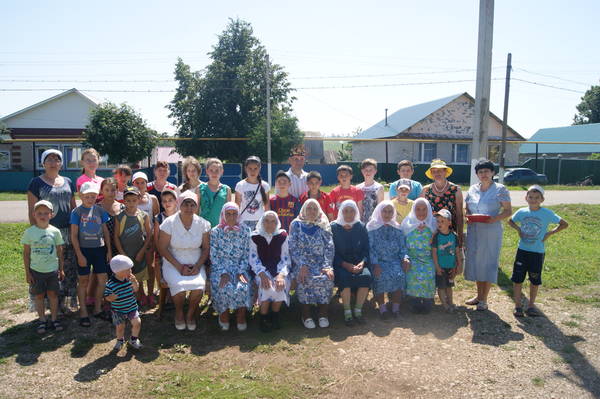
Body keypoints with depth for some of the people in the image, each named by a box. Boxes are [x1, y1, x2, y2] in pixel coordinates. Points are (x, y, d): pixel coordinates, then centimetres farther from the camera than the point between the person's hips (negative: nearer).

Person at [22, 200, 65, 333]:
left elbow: (59, 251, 3)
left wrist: (61, 269, 5)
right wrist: (27, 272, -2)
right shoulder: (29, 232, -7)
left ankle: (54, 319, 21)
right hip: (36, 271, 0)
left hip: (52, 270, 0)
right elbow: (26, 253, -1)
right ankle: (42, 321, 24)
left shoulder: (55, 231, -5)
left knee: (53, 294, 8)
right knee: (39, 296, 10)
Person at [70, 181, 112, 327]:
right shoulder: (77, 212, -6)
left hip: (100, 249, 3)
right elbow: (74, 235, -6)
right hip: (84, 249, -3)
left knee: (103, 278, 4)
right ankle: (83, 313, 15)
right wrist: (79, 255, -11)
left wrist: (109, 250, 5)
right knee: (84, 280, 5)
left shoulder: (100, 211, 4)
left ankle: (98, 308, 20)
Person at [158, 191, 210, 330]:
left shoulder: (202, 223, 0)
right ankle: (179, 314, 5)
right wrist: (179, 266, -15)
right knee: (179, 286, -29)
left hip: (196, 264, 2)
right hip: (173, 263, -2)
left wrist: (197, 266, -12)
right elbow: (162, 248, -7)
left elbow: (206, 248, 4)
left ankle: (190, 314, 6)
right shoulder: (169, 222, -7)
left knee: (199, 286, -26)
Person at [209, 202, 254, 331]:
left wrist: (241, 272, -11)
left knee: (243, 287, -28)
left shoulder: (245, 230, 4)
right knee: (224, 288, -29)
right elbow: (214, 256, -2)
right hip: (220, 268, -1)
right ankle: (224, 315, -3)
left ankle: (241, 316, -6)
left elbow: (247, 254, 3)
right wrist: (223, 273, -15)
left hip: (240, 267, 1)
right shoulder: (215, 231, 1)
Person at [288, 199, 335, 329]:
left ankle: (323, 314, -13)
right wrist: (302, 266, -16)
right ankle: (306, 315, -15)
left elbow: (329, 247, 3)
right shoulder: (296, 225, 7)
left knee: (326, 278, -29)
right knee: (305, 279, -31)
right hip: (302, 263, -1)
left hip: (321, 263, 1)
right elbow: (293, 248, -2)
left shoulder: (324, 226, 11)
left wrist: (327, 266, -12)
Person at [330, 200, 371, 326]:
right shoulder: (334, 227, 0)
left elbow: (366, 249, 7)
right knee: (345, 277, -33)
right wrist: (345, 265, -17)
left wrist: (362, 263, -13)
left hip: (358, 263, 2)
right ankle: (347, 312, -20)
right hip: (340, 264, -2)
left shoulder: (361, 227, 9)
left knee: (366, 276, -28)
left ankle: (358, 311, -14)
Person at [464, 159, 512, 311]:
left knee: (489, 262, 2)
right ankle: (478, 295, 27)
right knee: (475, 261, 11)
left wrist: (495, 218, -21)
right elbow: (467, 208, 15)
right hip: (474, 231, 5)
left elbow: (508, 211, -5)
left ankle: (484, 300, 13)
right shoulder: (472, 189, 9)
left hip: (491, 232, -4)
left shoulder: (500, 189, -4)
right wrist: (467, 216, -6)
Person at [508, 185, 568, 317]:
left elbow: (564, 224, -2)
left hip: (538, 252, -1)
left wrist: (550, 233, -9)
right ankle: (518, 305, 15)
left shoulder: (547, 213, -8)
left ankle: (531, 305, 25)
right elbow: (510, 221, 17)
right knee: (517, 278, 3)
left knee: (535, 280, 10)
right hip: (522, 250, 2)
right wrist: (518, 229, 1)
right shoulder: (521, 212, -1)